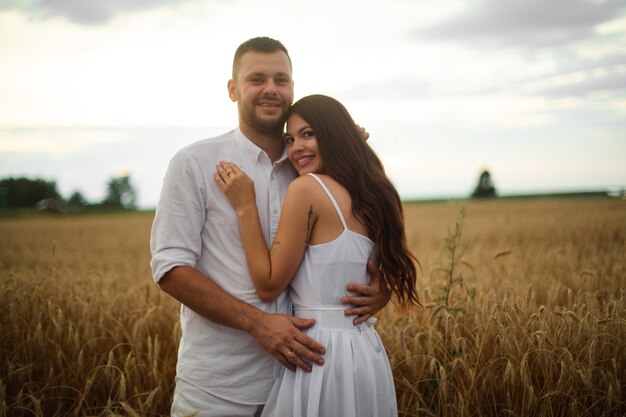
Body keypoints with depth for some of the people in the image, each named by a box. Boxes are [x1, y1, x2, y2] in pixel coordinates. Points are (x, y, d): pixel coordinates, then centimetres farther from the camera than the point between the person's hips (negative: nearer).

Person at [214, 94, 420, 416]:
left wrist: (245, 206, -9)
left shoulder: (306, 188, -14)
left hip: (322, 351, -8)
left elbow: (269, 286, -11)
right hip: (367, 351, 8)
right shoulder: (370, 195, 8)